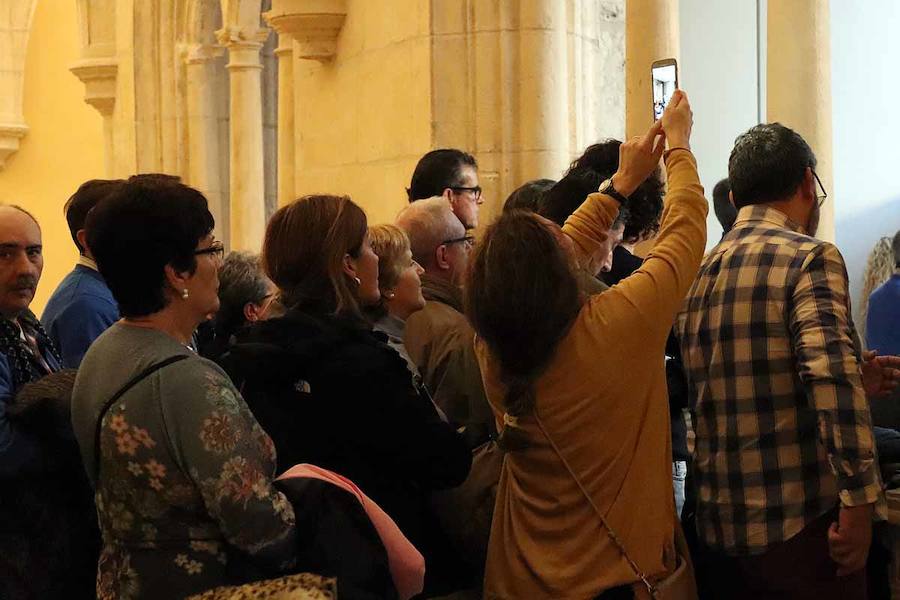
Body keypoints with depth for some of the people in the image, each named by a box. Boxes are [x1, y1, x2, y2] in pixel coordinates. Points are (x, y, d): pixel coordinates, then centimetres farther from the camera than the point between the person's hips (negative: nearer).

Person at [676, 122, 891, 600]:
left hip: (716, 527, 6)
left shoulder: (699, 272, 11)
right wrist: (859, 499, -22)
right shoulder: (809, 257, -11)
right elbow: (833, 376, -26)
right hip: (800, 525, -6)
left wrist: (860, 372, 28)